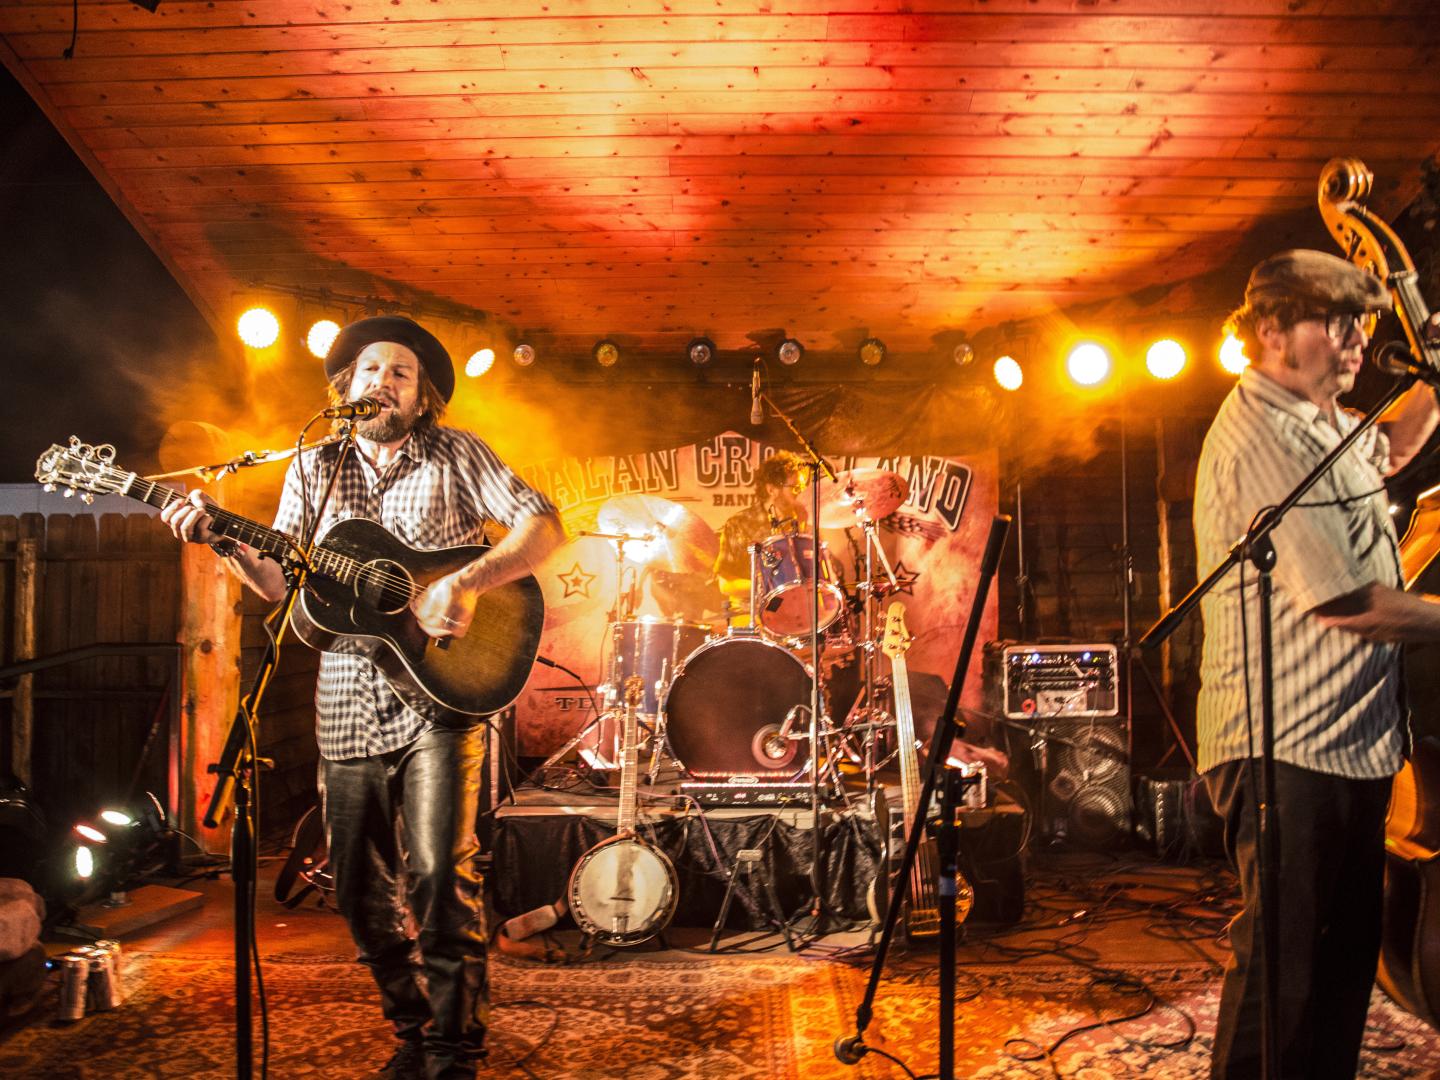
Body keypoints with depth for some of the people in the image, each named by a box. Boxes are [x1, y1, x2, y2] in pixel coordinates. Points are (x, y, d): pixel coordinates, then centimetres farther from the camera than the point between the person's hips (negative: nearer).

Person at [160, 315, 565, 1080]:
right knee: (362, 889, 10)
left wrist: (465, 584, -21)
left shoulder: (454, 455, 2)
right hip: (348, 702, 4)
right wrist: (221, 539, -5)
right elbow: (282, 581, 13)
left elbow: (544, 526, -9)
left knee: (440, 877, -13)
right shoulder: (315, 467, 13)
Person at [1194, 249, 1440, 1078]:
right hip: (1288, 749, -11)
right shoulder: (1263, 436, -18)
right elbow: (1347, 600, -22)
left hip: (1350, 740, 11)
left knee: (1346, 952, 19)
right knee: (1284, 964, -4)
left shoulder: (1317, 422, 15)